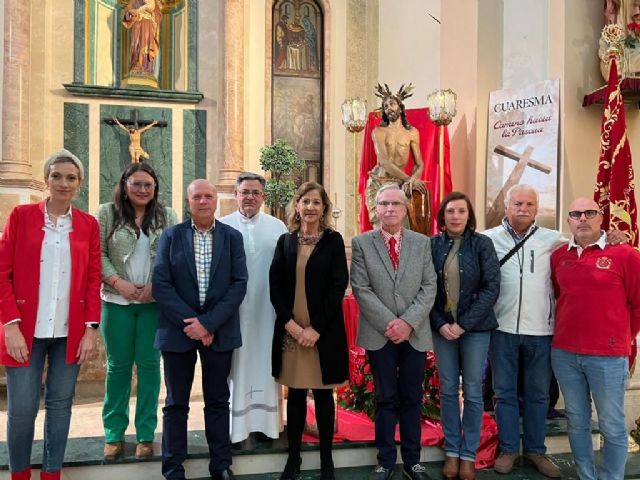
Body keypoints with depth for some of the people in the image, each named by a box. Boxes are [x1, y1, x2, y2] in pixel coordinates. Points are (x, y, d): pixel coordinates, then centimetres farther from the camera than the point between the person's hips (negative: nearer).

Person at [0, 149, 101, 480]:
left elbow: (93, 279, 5)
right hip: (27, 329, -1)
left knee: (60, 404, 10)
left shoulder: (88, 224, 5)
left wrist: (92, 328, -2)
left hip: (70, 332, 2)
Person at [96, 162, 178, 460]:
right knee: (118, 365, 8)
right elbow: (97, 254, -2)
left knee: (149, 364, 6)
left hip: (154, 301, 1)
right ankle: (113, 434, 21)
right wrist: (119, 283, -13)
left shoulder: (167, 216, 5)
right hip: (117, 301, 0)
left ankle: (146, 434, 18)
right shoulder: (107, 213, 3)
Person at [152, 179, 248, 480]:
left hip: (219, 330, 1)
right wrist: (191, 321, -14)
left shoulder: (232, 237, 3)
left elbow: (239, 284, -4)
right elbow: (161, 284, -5)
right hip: (179, 329, 0)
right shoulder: (171, 236, 2)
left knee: (218, 400, 11)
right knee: (176, 403, 8)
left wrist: (209, 323, -14)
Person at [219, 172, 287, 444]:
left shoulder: (277, 227, 5)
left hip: (267, 310, 2)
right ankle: (234, 426, 16)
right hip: (233, 309, -1)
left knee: (264, 364, 9)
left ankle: (265, 422, 21)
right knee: (235, 366, 5)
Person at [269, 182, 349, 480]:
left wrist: (316, 328, -13)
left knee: (323, 394, 7)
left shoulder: (334, 241, 1)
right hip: (290, 330, 2)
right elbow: (275, 287, 2)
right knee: (295, 395, 10)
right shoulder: (285, 241, 8)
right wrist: (290, 323, -11)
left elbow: (338, 286, -7)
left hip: (324, 330, -2)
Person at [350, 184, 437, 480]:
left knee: (412, 399, 10)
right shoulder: (361, 243, 1)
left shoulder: (422, 243, 6)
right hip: (379, 334, -1)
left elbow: (429, 287, 0)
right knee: (386, 399, 7)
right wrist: (388, 323, -13)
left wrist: (408, 322, -12)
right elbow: (361, 289, -6)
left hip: (415, 333, 2)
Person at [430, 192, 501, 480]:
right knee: (447, 390, 8)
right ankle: (451, 451, 21)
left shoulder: (482, 244, -4)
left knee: (473, 392, 5)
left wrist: (464, 323, -13)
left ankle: (468, 454, 19)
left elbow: (491, 287, -8)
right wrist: (440, 324, -10)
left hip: (475, 327, -1)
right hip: (442, 327, 1)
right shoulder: (432, 245, 1)